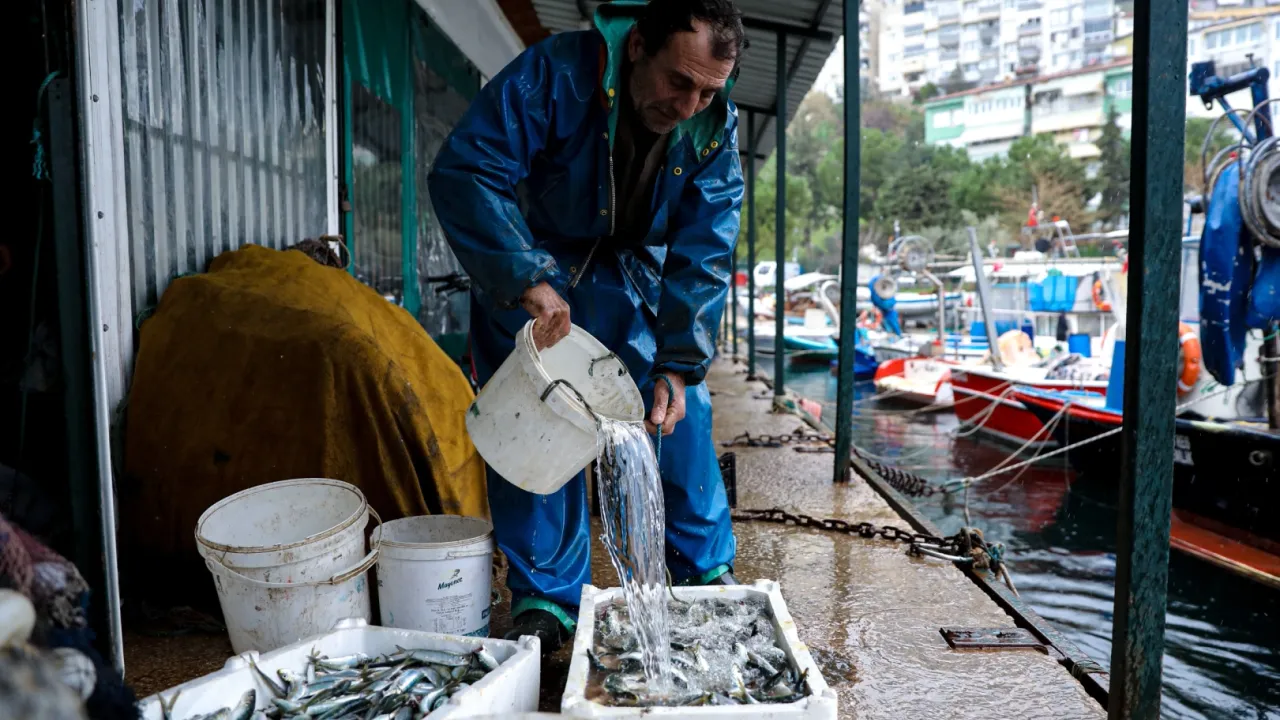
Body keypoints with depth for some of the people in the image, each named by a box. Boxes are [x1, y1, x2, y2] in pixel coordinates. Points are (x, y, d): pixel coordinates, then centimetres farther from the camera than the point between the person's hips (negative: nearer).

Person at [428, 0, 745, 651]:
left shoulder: (713, 127, -14)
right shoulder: (554, 74, -27)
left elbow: (703, 251, -13)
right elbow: (463, 172, -31)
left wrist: (678, 366, -21)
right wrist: (528, 281, -42)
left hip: (634, 276, 3)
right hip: (526, 273, -3)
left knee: (682, 415, -1)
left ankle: (707, 573, 18)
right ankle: (545, 597, 8)